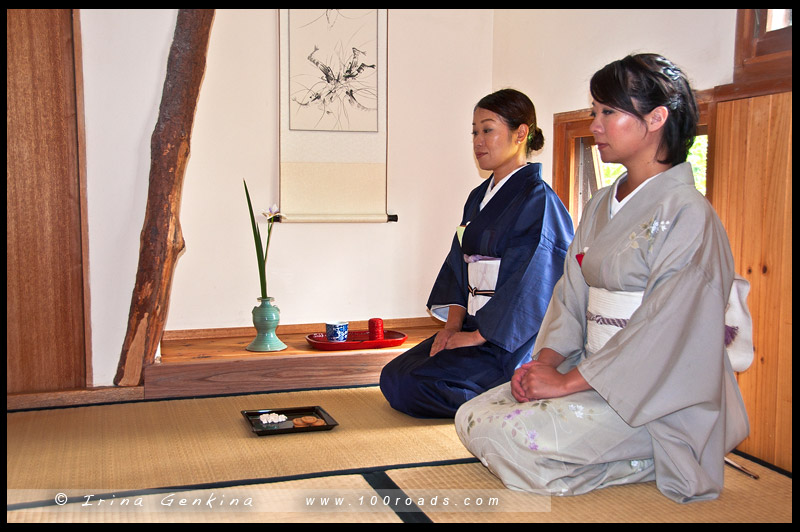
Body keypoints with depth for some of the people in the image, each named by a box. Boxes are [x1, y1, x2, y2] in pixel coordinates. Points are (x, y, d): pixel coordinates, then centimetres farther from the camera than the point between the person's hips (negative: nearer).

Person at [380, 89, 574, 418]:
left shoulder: (537, 200, -13)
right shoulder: (479, 197, 14)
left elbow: (529, 285, -18)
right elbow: (460, 264, 12)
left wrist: (479, 335, -15)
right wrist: (454, 324, -2)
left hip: (513, 339, -9)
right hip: (474, 326, 9)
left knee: (416, 384, -21)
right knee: (392, 377, 0)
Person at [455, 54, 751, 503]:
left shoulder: (688, 215, -14)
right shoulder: (602, 205, 12)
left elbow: (663, 328, -20)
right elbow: (572, 293, 11)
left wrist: (568, 382, -19)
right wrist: (544, 361, -5)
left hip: (654, 397, -8)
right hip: (596, 373, 8)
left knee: (505, 434, -22)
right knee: (473, 417, -5)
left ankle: (654, 463, -2)